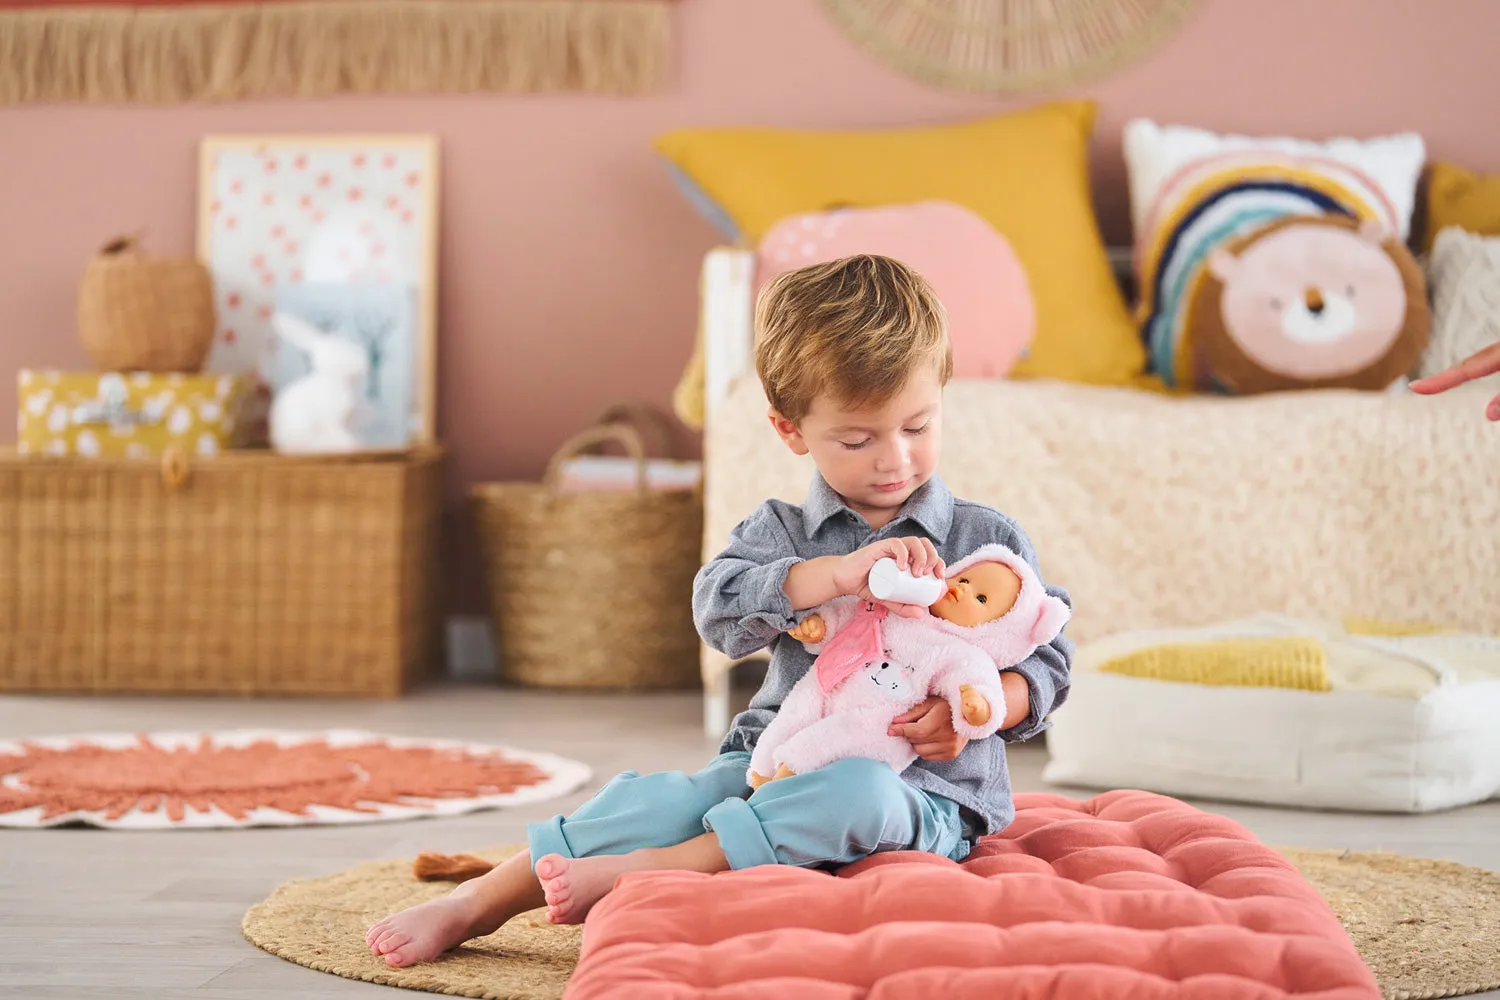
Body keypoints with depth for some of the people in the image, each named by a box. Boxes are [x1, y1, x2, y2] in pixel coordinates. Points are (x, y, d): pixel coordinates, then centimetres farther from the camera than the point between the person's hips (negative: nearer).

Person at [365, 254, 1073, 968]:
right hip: (778, 759, 2)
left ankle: (641, 870, -33)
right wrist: (836, 574, -27)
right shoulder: (781, 532, 8)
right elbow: (719, 609, -11)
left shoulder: (989, 541, 4)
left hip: (925, 786, -2)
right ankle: (478, 902, -22)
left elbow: (1047, 663, 5)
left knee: (856, 793, -37)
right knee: (666, 799, -26)